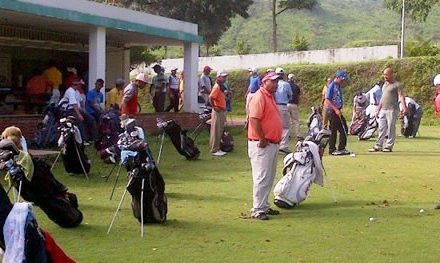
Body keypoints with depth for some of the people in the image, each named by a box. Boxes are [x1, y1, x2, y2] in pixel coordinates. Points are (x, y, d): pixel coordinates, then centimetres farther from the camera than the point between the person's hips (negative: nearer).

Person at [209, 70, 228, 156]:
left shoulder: (221, 87, 13)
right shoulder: (217, 87, -17)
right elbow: (211, 97, -27)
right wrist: (214, 107, -21)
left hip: (221, 111, 10)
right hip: (217, 111, -10)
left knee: (220, 131, 14)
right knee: (216, 131, -4)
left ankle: (217, 148, 22)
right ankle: (214, 150, 2)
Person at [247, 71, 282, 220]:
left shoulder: (270, 96, 17)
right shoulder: (259, 96, -14)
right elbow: (254, 120, -23)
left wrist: (277, 139, 14)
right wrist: (262, 140, -19)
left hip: (272, 144, 10)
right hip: (262, 145, -10)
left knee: (269, 178, 16)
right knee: (262, 178, -7)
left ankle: (264, 206, 25)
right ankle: (257, 210, -2)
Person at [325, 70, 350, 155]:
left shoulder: (339, 86, 13)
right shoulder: (331, 86, -13)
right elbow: (327, 100, -18)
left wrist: (339, 110, 15)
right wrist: (336, 110, -21)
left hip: (338, 111, 9)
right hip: (332, 111, -9)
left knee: (344, 129, 8)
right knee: (333, 130, -3)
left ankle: (341, 148, 15)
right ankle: (332, 149, 6)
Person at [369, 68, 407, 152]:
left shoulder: (397, 85, -4)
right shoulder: (384, 85, 19)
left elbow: (401, 96, -14)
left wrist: (404, 107, -29)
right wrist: (378, 110, 22)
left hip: (392, 110, -7)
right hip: (383, 110, 7)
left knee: (391, 129, -3)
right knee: (381, 129, 7)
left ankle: (389, 146, 2)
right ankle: (378, 146, 9)